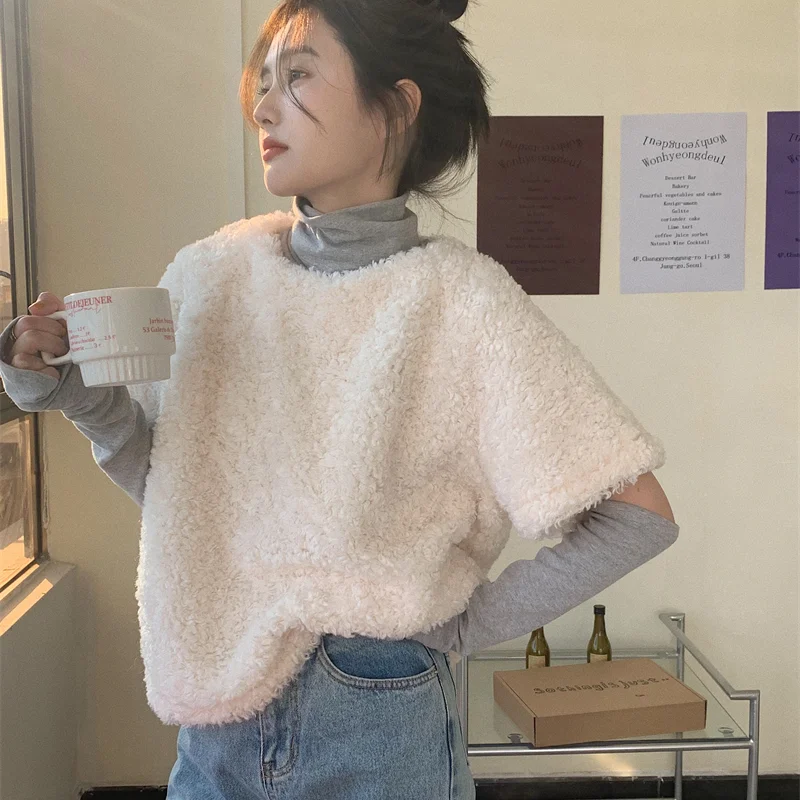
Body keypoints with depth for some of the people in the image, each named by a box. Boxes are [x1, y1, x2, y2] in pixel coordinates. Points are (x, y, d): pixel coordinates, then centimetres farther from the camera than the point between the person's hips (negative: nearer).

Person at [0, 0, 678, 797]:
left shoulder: (460, 301, -16)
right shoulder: (209, 273, -4)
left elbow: (639, 515, -13)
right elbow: (174, 485, 6)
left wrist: (472, 622, -8)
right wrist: (76, 392, -9)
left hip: (377, 728, -3)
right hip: (214, 717, 4)